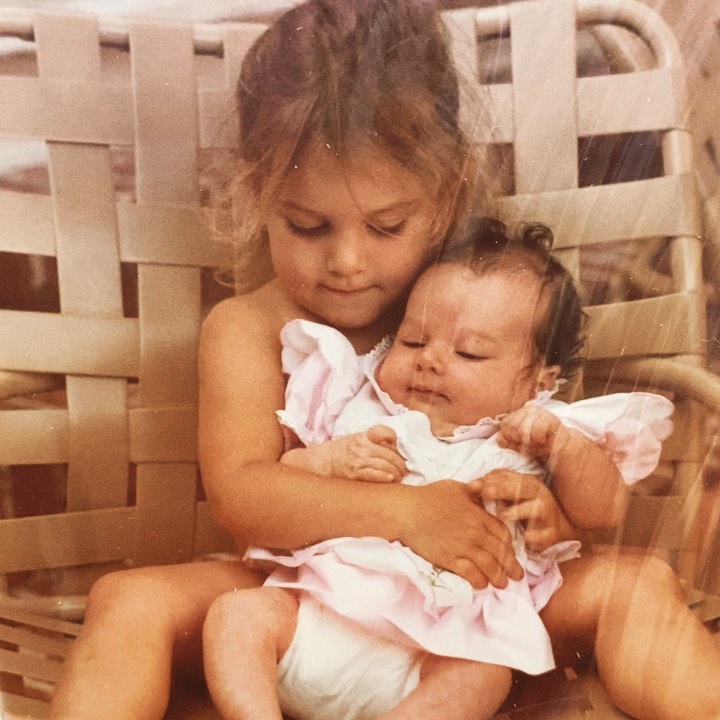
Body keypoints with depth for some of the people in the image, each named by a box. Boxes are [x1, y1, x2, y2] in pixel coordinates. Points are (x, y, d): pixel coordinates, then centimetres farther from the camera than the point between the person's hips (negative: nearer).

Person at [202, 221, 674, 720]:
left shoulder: (528, 446, 12)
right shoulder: (358, 413, 15)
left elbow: (606, 510, 3)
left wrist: (561, 441, -12)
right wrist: (327, 460, -8)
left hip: (435, 647, -2)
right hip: (314, 612, 2)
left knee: (483, 676, -29)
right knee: (236, 613, -18)